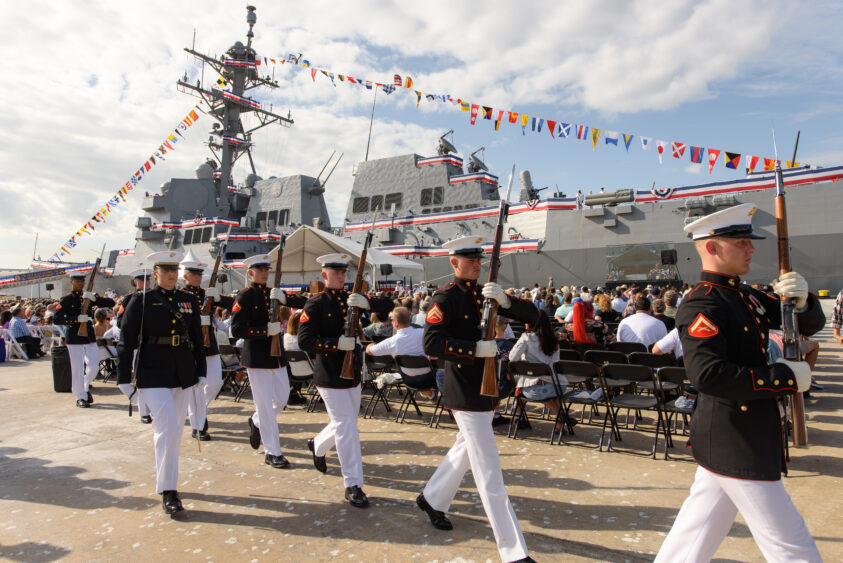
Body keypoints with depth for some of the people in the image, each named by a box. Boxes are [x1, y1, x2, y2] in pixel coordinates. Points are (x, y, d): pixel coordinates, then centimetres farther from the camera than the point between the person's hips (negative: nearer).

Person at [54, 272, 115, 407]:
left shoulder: (88, 297, 9)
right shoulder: (66, 300, -3)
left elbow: (111, 303, 0)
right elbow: (56, 319, -13)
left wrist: (94, 299, -15)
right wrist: (76, 319, -24)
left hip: (90, 337, 4)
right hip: (74, 339, -4)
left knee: (94, 365, 1)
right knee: (77, 368, 1)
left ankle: (86, 387, 27)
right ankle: (80, 397, 12)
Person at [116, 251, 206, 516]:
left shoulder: (189, 301, 8)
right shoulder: (141, 301, -3)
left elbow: (197, 339, 13)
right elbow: (126, 342, -2)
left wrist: (200, 372, 10)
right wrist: (124, 379, -4)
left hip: (183, 374, 4)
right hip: (153, 375, -4)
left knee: (175, 430, 12)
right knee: (168, 428, -11)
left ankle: (164, 474, 32)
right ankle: (168, 491, -2)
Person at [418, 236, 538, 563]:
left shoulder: (485, 294, 8)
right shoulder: (446, 298, -11)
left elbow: (531, 315, 2)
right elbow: (431, 344, -21)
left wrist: (504, 300, -16)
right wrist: (476, 349, -27)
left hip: (487, 387, 8)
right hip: (465, 392, -8)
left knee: (465, 450, 24)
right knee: (489, 471, -3)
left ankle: (432, 500, 47)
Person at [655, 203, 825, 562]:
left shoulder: (747, 297, 10)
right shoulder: (701, 306, -19)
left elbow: (809, 325, 14)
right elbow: (707, 374, -31)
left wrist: (801, 299, -8)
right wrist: (786, 376, -24)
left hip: (742, 437, 9)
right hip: (734, 442, -9)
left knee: (697, 530, 19)